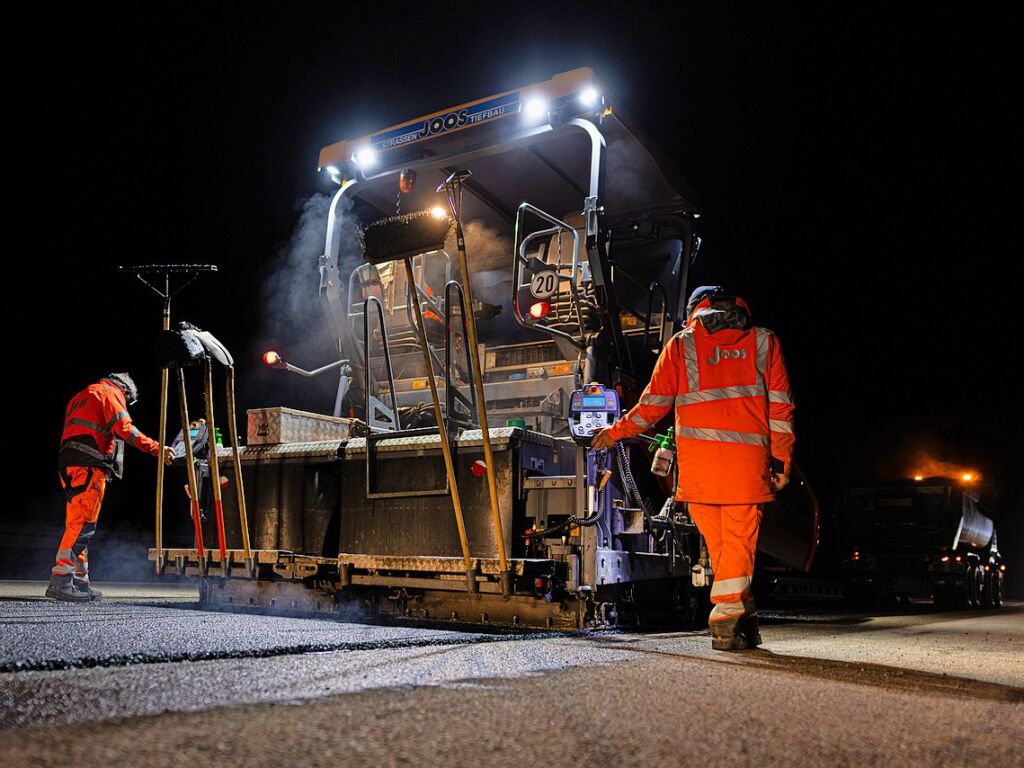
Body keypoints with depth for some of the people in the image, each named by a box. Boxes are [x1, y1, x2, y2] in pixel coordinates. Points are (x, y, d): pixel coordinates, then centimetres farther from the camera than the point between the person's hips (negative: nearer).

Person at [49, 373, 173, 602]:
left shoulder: (80, 397, 32)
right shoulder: (111, 392, 5)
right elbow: (123, 428, -11)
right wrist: (156, 447, -13)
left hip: (69, 464, 9)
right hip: (89, 464, -9)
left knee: (77, 524, 10)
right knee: (82, 524, -13)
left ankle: (80, 583, 13)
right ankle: (60, 580, -19)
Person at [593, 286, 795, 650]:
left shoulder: (682, 343, 13)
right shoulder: (763, 341, 17)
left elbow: (654, 403, 12)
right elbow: (779, 406, 10)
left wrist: (616, 432, 25)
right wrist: (782, 461, 12)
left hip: (698, 458, 0)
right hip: (748, 456, 1)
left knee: (716, 542, 9)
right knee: (740, 540, 4)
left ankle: (742, 616, 11)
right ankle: (727, 622, 0)